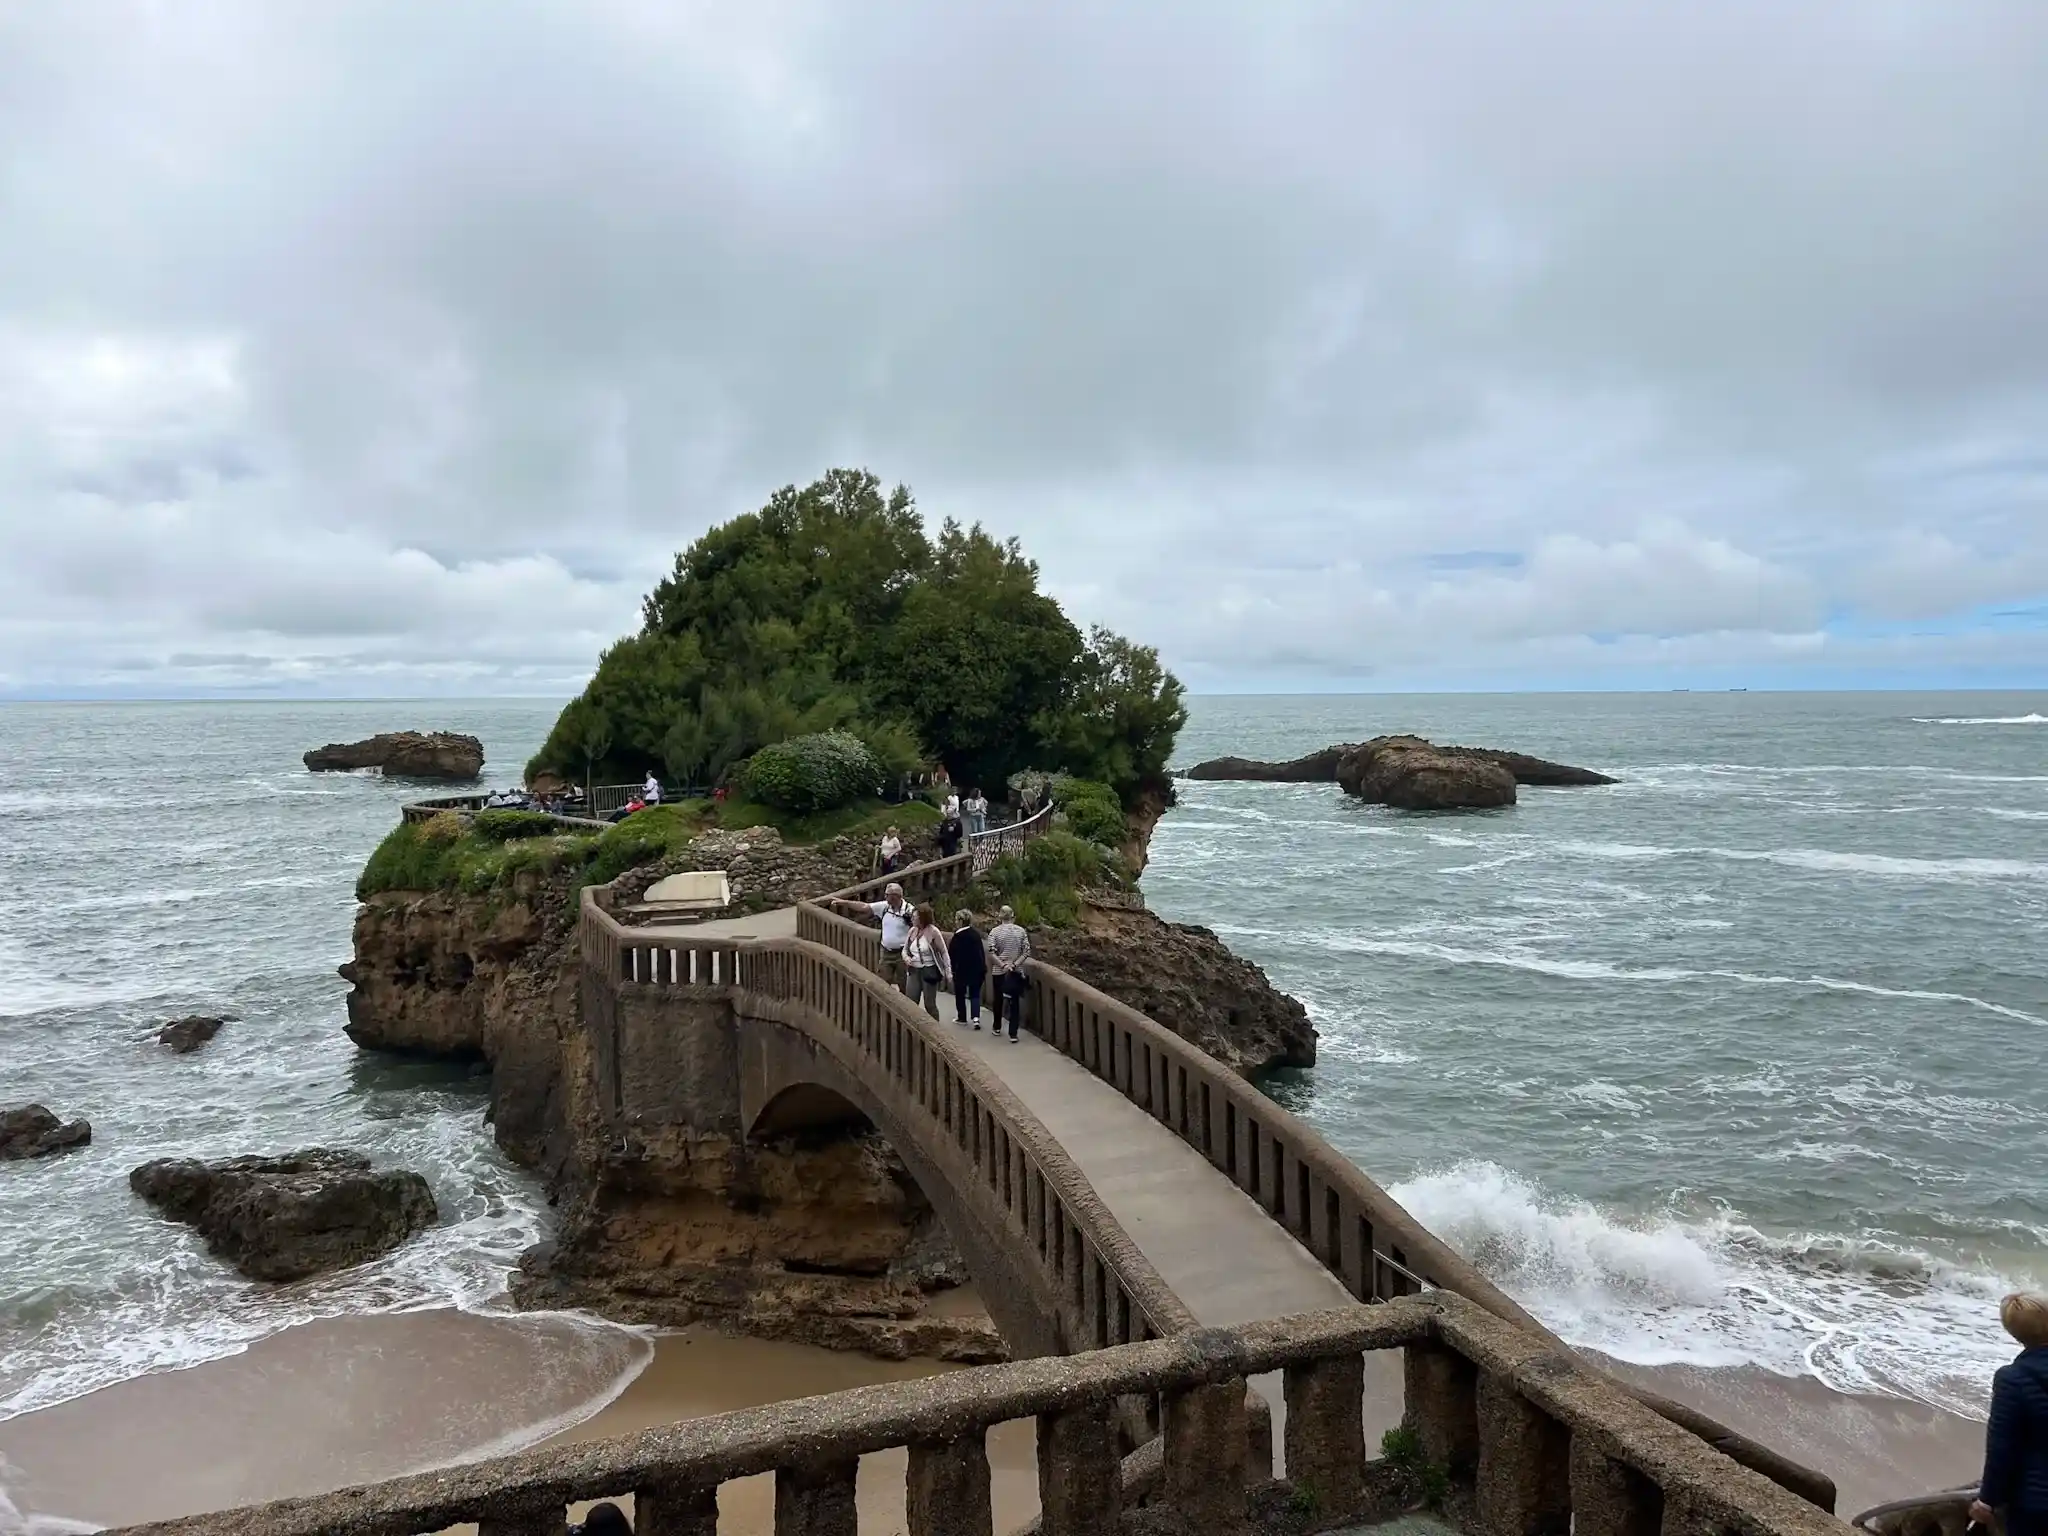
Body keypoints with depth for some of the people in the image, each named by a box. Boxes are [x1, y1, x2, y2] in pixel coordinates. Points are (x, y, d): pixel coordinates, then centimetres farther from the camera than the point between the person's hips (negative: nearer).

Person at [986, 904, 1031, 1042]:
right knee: (1015, 1001, 3)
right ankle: (1013, 1033, -3)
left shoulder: (995, 932, -6)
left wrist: (1002, 965, -13)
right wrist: (1014, 964, -11)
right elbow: (1026, 952, -8)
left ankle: (997, 1028, 31)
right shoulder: (1021, 931, -3)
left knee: (998, 999, 17)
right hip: (1017, 971, 0)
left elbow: (991, 953, -14)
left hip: (999, 971, 0)